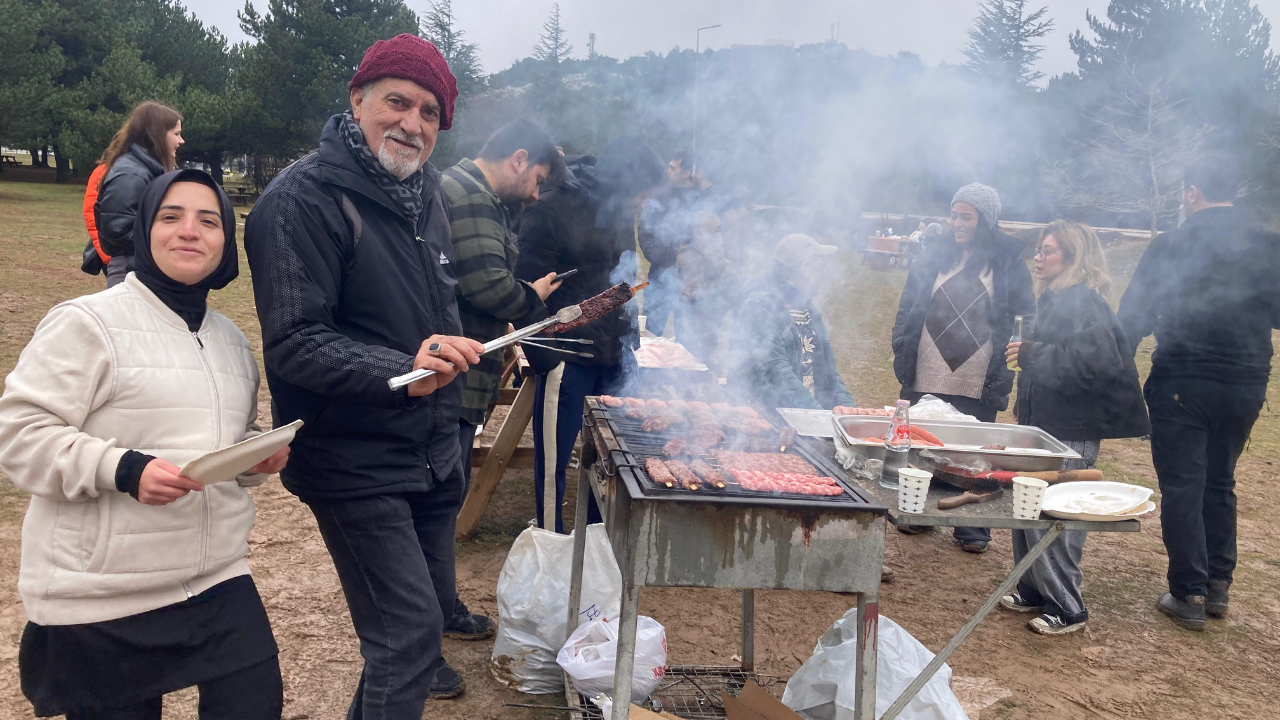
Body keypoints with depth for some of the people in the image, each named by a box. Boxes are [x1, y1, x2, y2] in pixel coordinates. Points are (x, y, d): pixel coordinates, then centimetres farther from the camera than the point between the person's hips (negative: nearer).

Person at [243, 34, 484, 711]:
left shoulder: (425, 191, 7)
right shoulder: (304, 197, -19)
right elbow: (294, 345, -25)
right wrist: (403, 373, -36)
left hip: (431, 452, 8)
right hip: (355, 464, -8)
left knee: (433, 605, 24)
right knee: (411, 626, -10)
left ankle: (407, 673, 54)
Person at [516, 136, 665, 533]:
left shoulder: (619, 216, 13)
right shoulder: (551, 212, -10)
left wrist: (628, 335, 13)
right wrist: (545, 358, -15)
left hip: (610, 357, 7)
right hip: (567, 360, -7)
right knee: (554, 459, 2)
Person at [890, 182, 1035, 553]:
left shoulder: (1008, 261, 1)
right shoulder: (936, 254, 7)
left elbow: (1027, 316, 3)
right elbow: (908, 305, 10)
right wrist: (901, 349, 2)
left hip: (978, 383, -2)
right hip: (926, 377, 2)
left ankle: (973, 529, 16)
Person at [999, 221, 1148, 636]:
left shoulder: (1084, 303, -16)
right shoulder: (1056, 299, 13)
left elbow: (1092, 365, -27)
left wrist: (1031, 355, -20)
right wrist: (1027, 353, 7)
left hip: (1070, 433, -10)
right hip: (1044, 423, 10)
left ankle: (1067, 608, 9)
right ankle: (1034, 590, 27)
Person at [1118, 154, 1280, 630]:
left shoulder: (1170, 246, -8)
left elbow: (1133, 319, -8)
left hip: (1182, 382, -4)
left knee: (1182, 488, 3)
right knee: (1220, 484, 18)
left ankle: (1189, 595, 5)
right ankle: (1218, 586, 22)